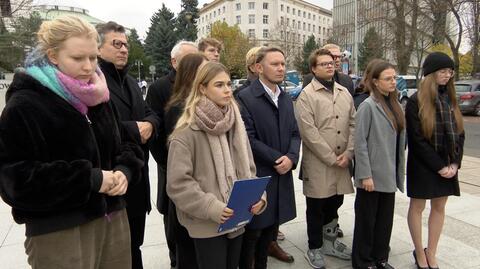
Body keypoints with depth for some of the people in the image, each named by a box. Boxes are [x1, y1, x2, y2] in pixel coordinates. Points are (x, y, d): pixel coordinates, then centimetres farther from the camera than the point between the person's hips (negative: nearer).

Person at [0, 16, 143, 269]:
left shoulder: (98, 95, 8)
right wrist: (89, 179, -21)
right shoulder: (24, 105, -12)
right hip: (59, 232, -5)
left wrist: (124, 170, -8)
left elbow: (124, 144, 14)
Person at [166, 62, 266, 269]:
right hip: (207, 225, -6)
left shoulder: (235, 124, 5)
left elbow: (248, 168, 9)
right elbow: (177, 183, -17)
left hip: (237, 220, 6)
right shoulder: (186, 132, -15)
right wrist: (211, 208, -21)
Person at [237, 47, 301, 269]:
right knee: (252, 230, 6)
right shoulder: (245, 98, -11)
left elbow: (295, 134, 9)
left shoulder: (286, 99, 12)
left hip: (282, 174, 7)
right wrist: (277, 159, -14)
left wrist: (291, 158, -9)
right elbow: (248, 139, -16)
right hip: (256, 176, -6)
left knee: (271, 227, 17)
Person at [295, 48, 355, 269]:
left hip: (342, 162, 5)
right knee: (316, 207, 7)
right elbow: (308, 131, -15)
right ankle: (315, 248, 26)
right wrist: (331, 158, -14)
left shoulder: (344, 93, 11)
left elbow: (353, 124, 9)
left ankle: (330, 240, 39)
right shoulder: (307, 95, -7)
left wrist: (348, 153, -4)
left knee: (335, 202, 17)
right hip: (318, 163, -5)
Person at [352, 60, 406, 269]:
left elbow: (398, 140, 13)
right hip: (372, 176, -7)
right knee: (366, 219, 7)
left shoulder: (394, 104, 8)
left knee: (385, 219, 16)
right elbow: (360, 142, -15)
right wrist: (365, 175, -17)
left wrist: (399, 171, 11)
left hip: (389, 175, 7)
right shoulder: (368, 106, -13)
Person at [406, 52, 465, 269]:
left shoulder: (450, 99, 7)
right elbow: (417, 140, -13)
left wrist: (455, 163, -4)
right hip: (423, 165, -6)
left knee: (439, 207, 11)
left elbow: (459, 133, 8)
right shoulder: (416, 101, -10)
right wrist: (439, 166, -13)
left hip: (447, 165, 6)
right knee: (418, 207, 6)